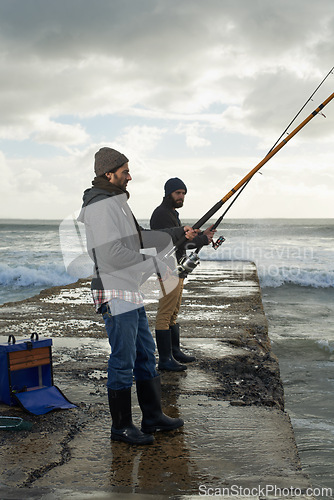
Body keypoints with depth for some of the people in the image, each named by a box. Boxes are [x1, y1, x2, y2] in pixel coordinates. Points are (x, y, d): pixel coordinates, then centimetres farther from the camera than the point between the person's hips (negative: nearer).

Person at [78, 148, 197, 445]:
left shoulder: (116, 201, 17)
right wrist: (156, 265, -19)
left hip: (131, 292, 11)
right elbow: (112, 252, -25)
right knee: (123, 361, -2)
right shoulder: (100, 206, -16)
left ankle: (153, 418, 26)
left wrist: (178, 233, 22)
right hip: (115, 294, -11)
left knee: (145, 354, 15)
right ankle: (121, 427, 12)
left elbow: (138, 237, 25)